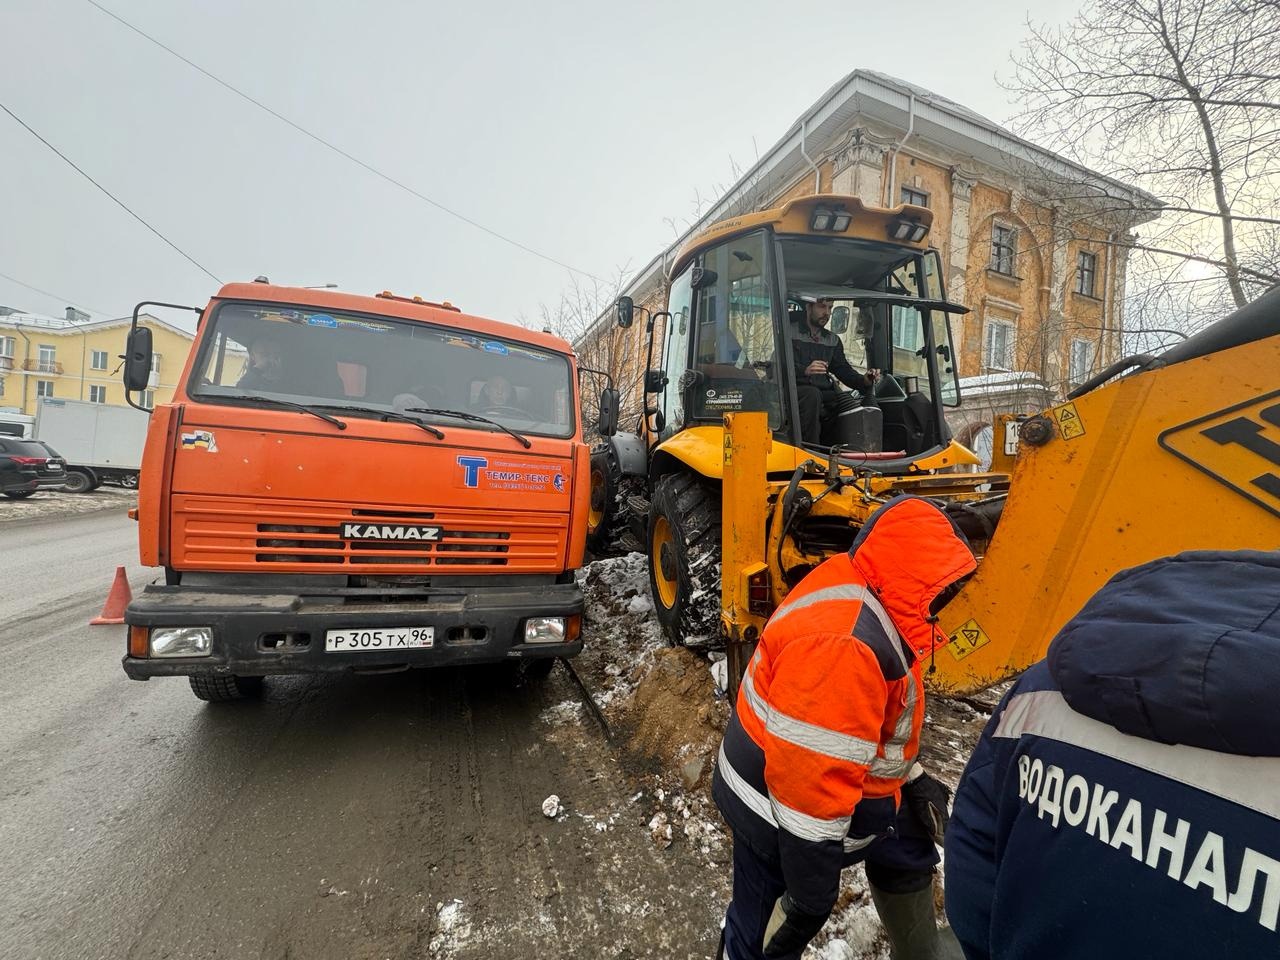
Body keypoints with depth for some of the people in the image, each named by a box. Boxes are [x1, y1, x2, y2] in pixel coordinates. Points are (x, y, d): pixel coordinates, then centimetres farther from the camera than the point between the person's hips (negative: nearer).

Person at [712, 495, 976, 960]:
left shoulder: (863, 597, -3)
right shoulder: (841, 642, -36)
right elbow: (811, 777, -33)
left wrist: (911, 778, 17)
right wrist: (810, 890, -22)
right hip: (781, 809, -10)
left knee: (906, 851, 29)